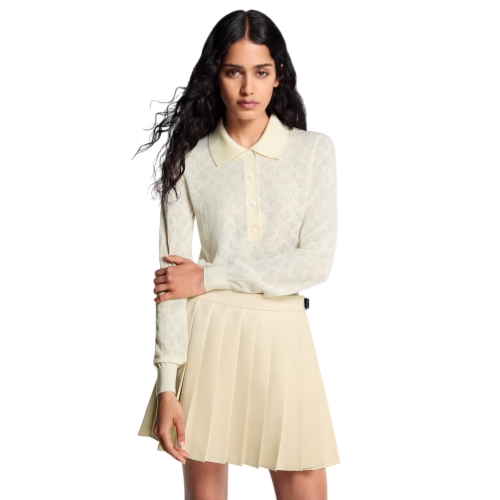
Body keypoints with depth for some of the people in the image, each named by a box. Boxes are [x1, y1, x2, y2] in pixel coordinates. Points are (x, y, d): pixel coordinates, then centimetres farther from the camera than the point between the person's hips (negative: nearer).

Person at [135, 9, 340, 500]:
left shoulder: (314, 151, 2)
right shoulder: (190, 161, 2)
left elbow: (317, 261, -6)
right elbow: (171, 276, -3)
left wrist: (210, 277, -9)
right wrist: (167, 386, -10)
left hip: (282, 337, 0)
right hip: (208, 336, 0)